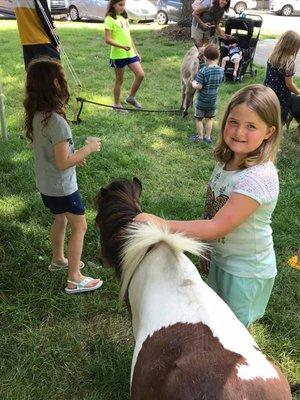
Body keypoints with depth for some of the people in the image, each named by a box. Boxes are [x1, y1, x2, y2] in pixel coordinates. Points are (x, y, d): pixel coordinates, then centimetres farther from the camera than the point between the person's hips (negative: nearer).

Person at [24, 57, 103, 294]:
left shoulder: (35, 115, -3)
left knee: (60, 220, 27)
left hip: (45, 183, 8)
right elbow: (63, 163, -27)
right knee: (79, 226, 7)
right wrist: (88, 149, -15)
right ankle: (74, 279, 16)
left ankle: (58, 260, 47)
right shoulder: (56, 120, -30)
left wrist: (72, 156, 10)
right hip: (62, 186, -8)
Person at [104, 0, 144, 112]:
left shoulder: (124, 18, 15)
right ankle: (117, 105, 19)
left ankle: (131, 98, 17)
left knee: (140, 75, -2)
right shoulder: (110, 19, -8)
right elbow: (108, 40, -15)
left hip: (130, 53, 7)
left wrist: (135, 52, 18)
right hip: (118, 55, -7)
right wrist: (122, 46, -26)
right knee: (119, 80, 3)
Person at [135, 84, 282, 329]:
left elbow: (217, 227, -32)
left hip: (246, 273, -7)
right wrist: (208, 249, 11)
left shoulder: (258, 177, -32)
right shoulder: (228, 160, -6)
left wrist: (162, 224, -34)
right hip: (220, 260, 7)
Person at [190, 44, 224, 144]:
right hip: (213, 100, 4)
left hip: (202, 101, -4)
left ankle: (200, 137, 24)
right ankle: (207, 137, 27)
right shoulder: (221, 70, -9)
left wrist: (193, 83, -4)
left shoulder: (203, 71, -24)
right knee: (209, 119, 20)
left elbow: (199, 86, -25)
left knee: (198, 119, 14)